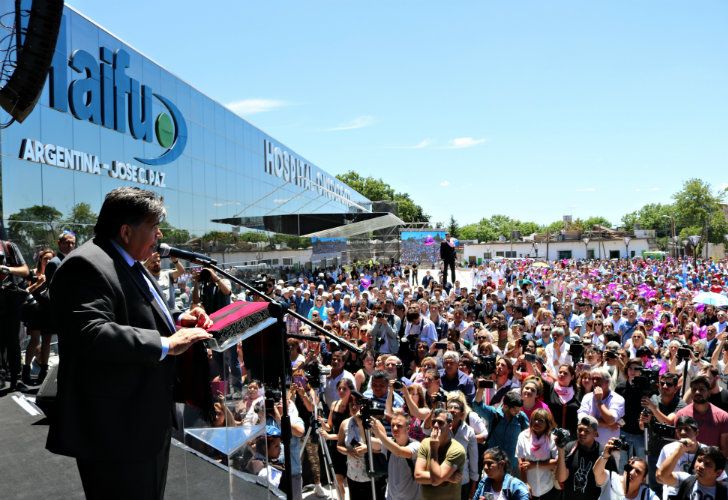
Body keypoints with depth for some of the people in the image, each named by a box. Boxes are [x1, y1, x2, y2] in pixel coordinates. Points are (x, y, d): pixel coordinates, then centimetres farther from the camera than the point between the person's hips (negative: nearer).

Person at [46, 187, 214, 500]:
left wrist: (177, 320, 6)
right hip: (117, 434, -10)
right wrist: (166, 344, -29)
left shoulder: (131, 265, 14)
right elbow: (92, 334, -34)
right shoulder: (86, 266, -20)